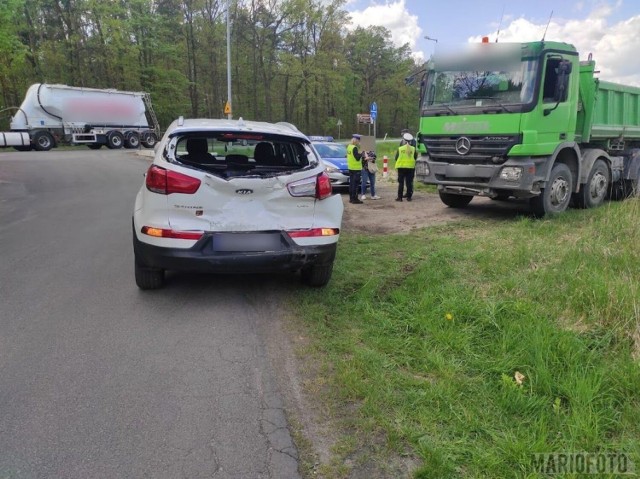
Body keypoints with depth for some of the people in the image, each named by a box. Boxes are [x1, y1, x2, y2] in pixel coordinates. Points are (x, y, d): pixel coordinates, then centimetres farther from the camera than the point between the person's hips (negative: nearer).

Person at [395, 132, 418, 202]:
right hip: (410, 167, 1)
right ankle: (409, 197, 7)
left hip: (401, 167, -1)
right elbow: (415, 158, 3)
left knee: (401, 182, 4)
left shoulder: (400, 148, -5)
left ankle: (400, 197, 3)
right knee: (409, 183, 6)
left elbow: (396, 158, 1)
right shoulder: (413, 149, -2)